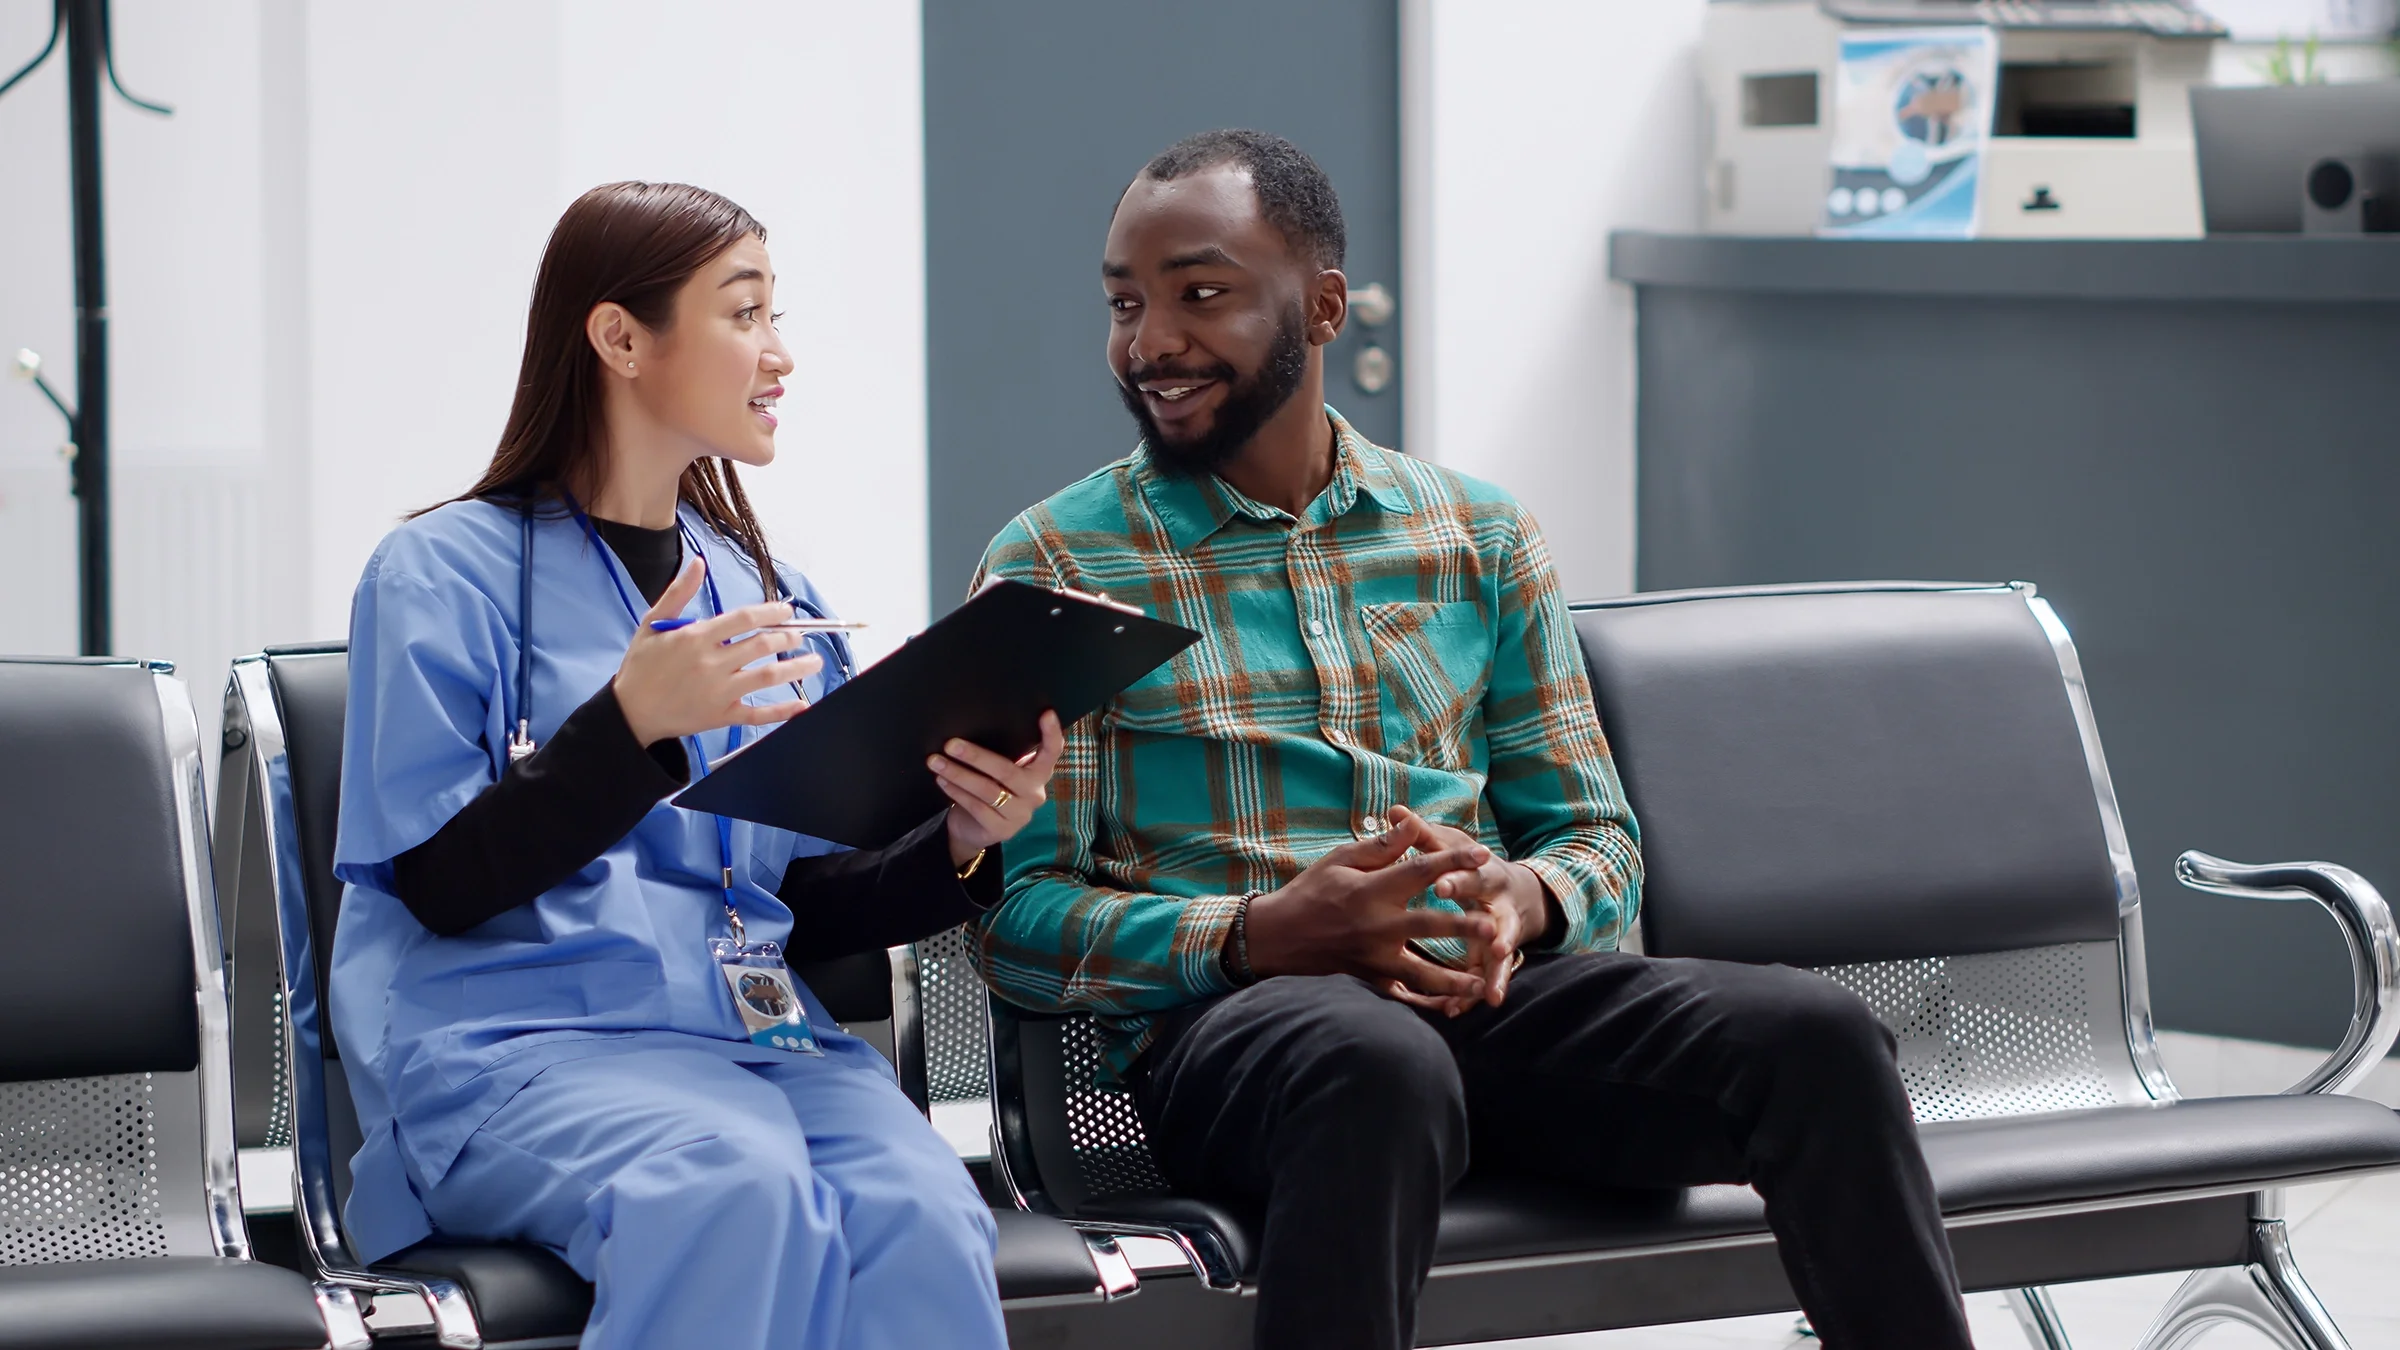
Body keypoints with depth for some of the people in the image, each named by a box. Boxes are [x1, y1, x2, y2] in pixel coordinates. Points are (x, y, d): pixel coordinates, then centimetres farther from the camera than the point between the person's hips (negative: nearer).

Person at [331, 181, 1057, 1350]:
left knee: (917, 1212, -31)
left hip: (757, 1033, 5)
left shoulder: (769, 597, 22)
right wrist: (632, 722, -17)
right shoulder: (447, 574, 5)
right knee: (735, 1184, -38)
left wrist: (959, 846, 0)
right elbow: (441, 883, -5)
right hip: (521, 1042, -4)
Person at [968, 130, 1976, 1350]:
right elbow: (1013, 916, -1)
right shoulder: (1053, 566, 7)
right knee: (1381, 1064, -40)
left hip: (1479, 991, 4)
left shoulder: (1479, 539, 19)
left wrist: (1520, 900, -7)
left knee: (1816, 1035, -24)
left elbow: (1597, 840, 18)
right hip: (1221, 1016, -4)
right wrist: (1266, 932, -17)